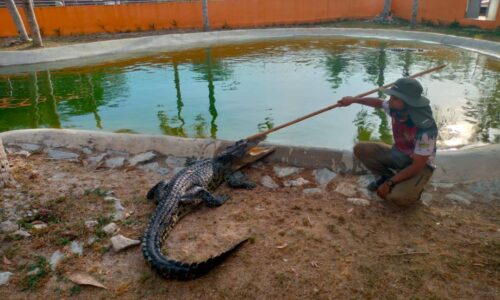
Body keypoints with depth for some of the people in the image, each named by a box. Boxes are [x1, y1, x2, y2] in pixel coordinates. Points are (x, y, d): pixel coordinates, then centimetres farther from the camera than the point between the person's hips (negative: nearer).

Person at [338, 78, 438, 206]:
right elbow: (379, 102, 9)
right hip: (398, 154, 6)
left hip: (420, 165, -6)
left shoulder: (425, 129, -35)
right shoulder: (396, 109, -17)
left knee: (398, 197, -32)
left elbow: (416, 166, -29)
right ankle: (387, 176, 10)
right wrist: (353, 100, 6)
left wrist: (389, 183, -27)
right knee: (360, 149, -9)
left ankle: (413, 187, 5)